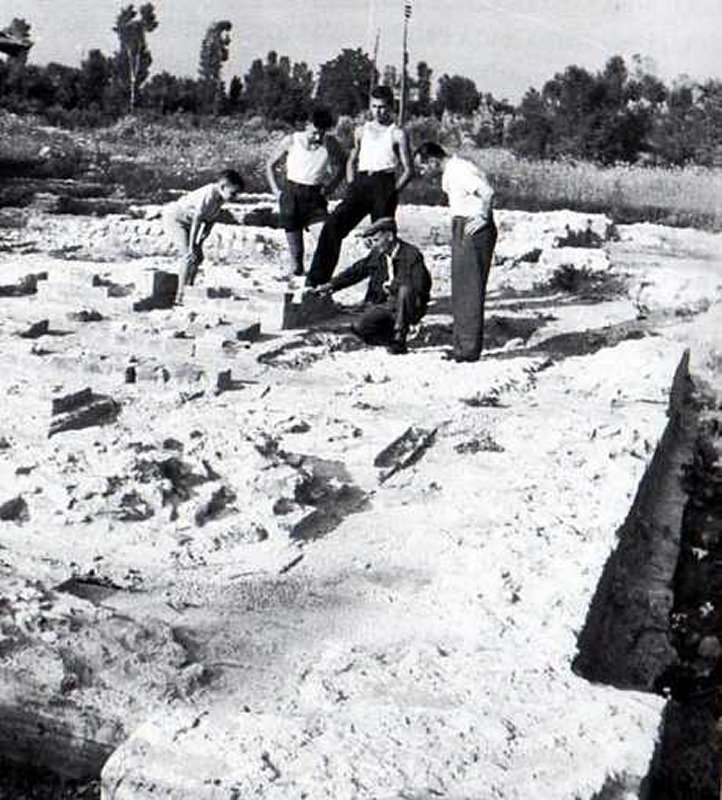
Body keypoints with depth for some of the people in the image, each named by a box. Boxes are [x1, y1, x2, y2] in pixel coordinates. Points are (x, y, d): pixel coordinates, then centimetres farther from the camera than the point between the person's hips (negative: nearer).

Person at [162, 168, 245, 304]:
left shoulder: (220, 198, -1)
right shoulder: (208, 195, -29)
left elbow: (210, 221, 2)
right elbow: (196, 220, -28)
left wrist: (199, 244, -3)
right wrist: (192, 245, -23)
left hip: (185, 223, 10)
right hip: (173, 218, -10)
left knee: (198, 257, 10)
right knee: (191, 255, -18)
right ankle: (180, 296, -16)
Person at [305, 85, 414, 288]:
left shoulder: (397, 134, 6)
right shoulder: (361, 131, 20)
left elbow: (408, 169, 4)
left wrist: (393, 191, -6)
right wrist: (351, 186, 12)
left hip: (384, 184, -3)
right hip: (360, 183, 4)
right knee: (333, 225, -14)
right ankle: (318, 278, -14)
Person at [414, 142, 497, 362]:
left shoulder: (460, 169, -15)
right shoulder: (450, 172, 15)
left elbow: (488, 192, -26)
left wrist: (482, 219, -18)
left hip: (474, 231, -10)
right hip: (461, 229, 10)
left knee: (471, 289, -7)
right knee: (460, 290, 12)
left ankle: (470, 349, -2)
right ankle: (461, 347, 18)